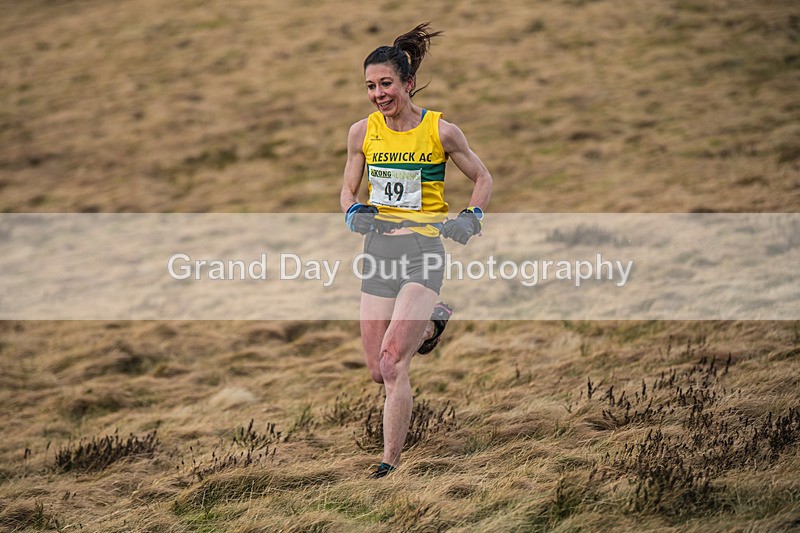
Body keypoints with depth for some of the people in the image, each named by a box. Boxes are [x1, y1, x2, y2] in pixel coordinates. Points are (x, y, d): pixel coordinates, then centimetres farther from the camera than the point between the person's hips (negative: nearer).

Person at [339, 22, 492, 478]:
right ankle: (430, 324, 38)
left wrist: (472, 218, -7)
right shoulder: (362, 132, 4)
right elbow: (349, 189, 17)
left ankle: (390, 463, -10)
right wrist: (354, 213, -5)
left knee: (392, 363, -19)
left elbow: (483, 178, 10)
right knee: (379, 372, 5)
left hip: (424, 250, -4)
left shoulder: (440, 131, -4)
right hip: (378, 249, 4)